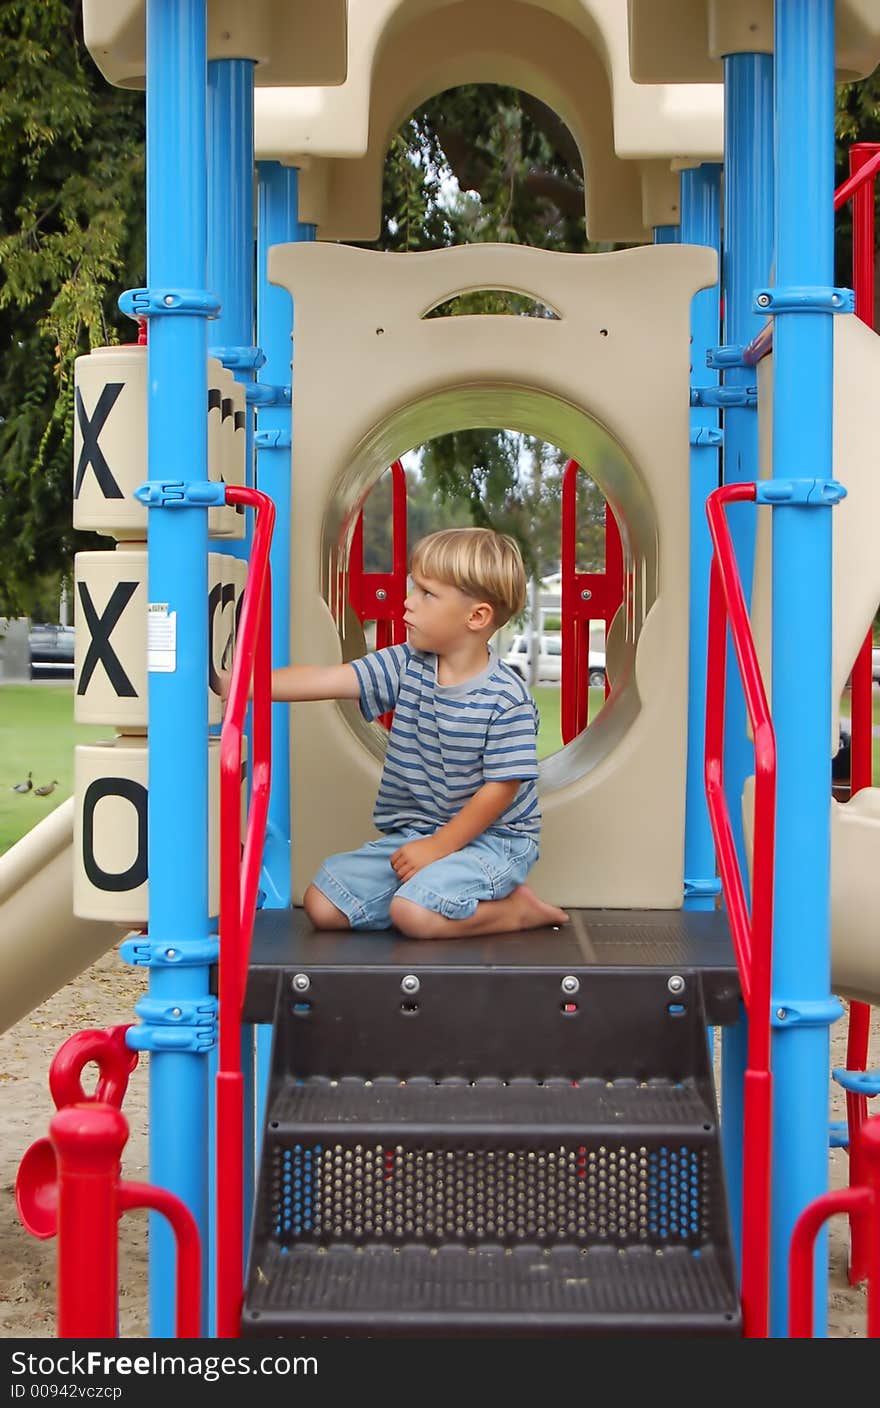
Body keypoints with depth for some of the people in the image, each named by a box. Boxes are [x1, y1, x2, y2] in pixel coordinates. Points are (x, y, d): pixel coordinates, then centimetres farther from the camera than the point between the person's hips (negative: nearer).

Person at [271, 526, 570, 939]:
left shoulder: (507, 699, -17)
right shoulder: (405, 666, -1)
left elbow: (500, 789, -16)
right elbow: (325, 679, -8)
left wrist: (438, 846, -18)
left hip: (490, 838, -7)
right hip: (413, 833, 7)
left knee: (414, 914, -30)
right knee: (321, 905, -5)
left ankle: (519, 908, -4)